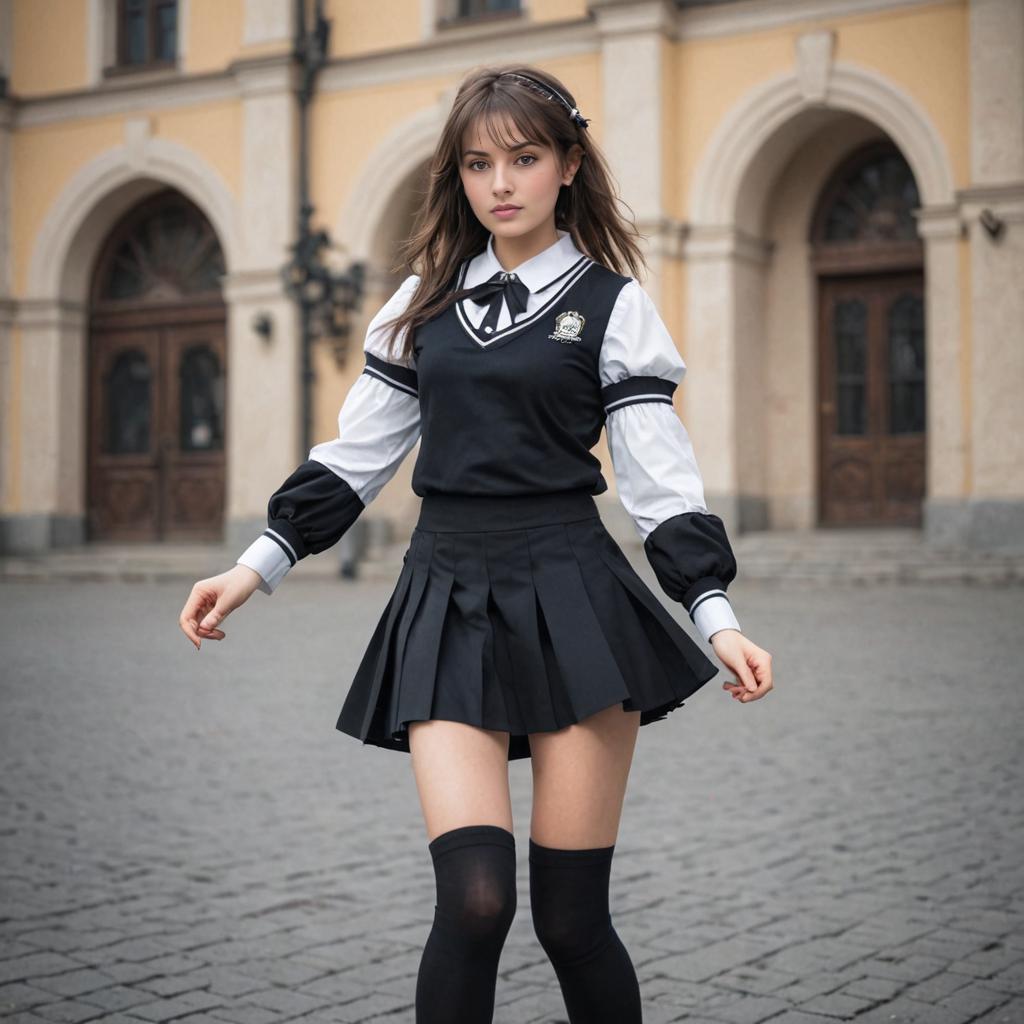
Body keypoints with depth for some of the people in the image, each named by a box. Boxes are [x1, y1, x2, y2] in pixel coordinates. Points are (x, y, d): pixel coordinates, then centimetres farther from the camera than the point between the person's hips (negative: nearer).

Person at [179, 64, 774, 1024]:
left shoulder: (611, 304, 4)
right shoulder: (427, 298, 13)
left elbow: (659, 477, -1)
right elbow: (356, 451, 16)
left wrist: (717, 617, -12)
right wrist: (256, 566, 10)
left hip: (571, 599, -2)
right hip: (448, 606, 2)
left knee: (570, 917, 0)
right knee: (472, 899, -12)